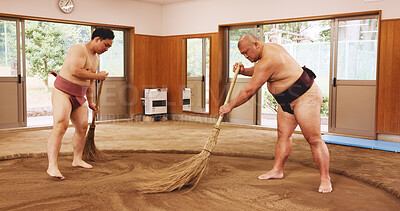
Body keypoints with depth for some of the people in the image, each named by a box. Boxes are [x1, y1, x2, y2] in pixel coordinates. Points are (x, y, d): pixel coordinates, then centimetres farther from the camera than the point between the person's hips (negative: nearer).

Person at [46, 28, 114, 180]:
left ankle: (77, 160, 27)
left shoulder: (96, 58, 17)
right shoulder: (79, 49, -13)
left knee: (82, 127, 11)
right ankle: (52, 166, -25)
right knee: (60, 126, -21)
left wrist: (90, 101, 24)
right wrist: (97, 76, -15)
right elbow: (75, 71, -26)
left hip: (79, 96, 9)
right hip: (63, 92, -9)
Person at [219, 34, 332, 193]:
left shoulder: (268, 61, -26)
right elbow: (258, 71, 25)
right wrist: (244, 71, 4)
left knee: (314, 140, -6)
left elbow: (249, 91, -22)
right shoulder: (269, 48, 6)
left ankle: (325, 178, 2)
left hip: (306, 97, -11)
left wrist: (230, 106, -10)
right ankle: (277, 170, 19)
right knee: (283, 135, 11)